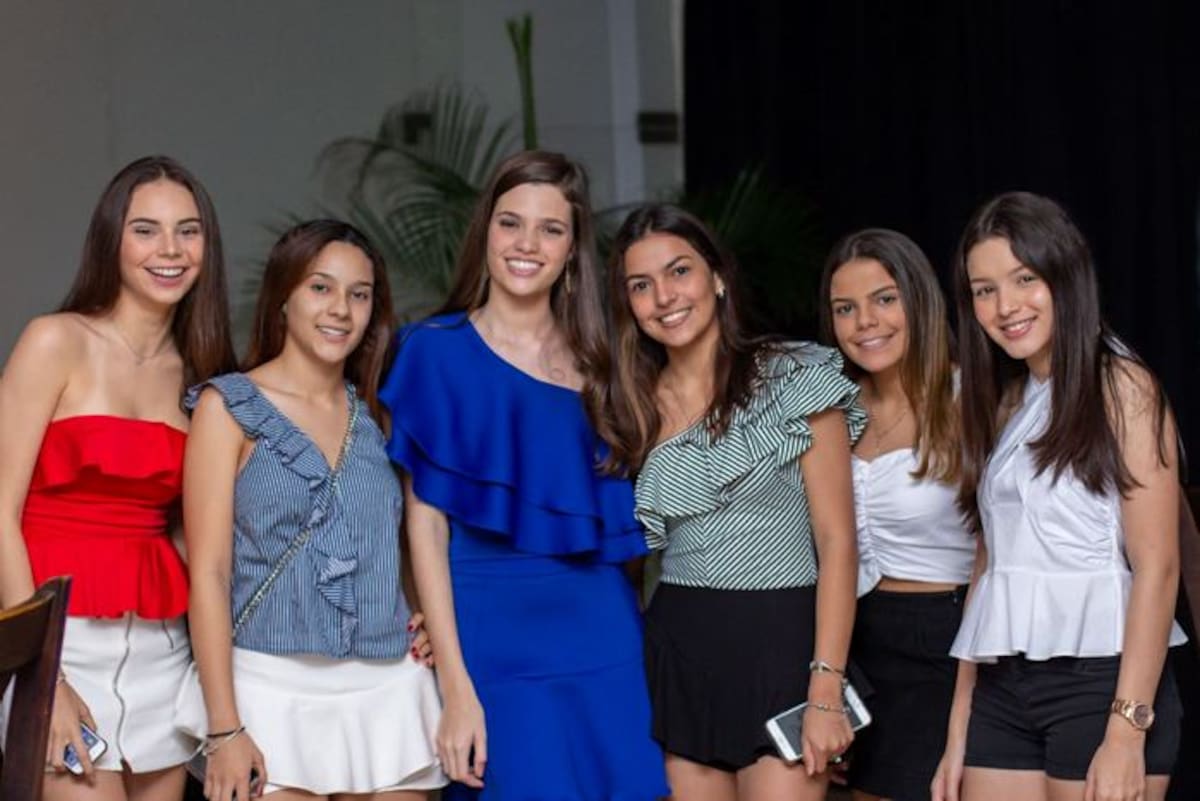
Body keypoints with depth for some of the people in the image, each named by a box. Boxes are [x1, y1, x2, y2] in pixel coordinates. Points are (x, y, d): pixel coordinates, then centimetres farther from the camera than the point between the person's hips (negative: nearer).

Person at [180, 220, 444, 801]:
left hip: (389, 692, 4)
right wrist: (224, 728, -12)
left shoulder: (375, 418, 13)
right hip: (275, 692, -4)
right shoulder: (229, 406, 0)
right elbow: (208, 571, -6)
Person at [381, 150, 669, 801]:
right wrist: (456, 689, -12)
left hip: (601, 641, 4)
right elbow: (426, 527, -6)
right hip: (494, 643, -3)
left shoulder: (597, 361, 9)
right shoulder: (438, 351, -1)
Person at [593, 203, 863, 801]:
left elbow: (837, 542, -6)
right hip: (678, 654, 4)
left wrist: (826, 690, -15)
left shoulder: (796, 379, -2)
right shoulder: (632, 407, 11)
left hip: (781, 645, -4)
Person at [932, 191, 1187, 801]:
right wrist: (959, 735, 10)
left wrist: (1127, 732, -19)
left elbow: (1158, 566, -11)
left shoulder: (1121, 387, -4)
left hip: (1100, 680, -6)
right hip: (1001, 691, 6)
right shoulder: (1003, 405, 15)